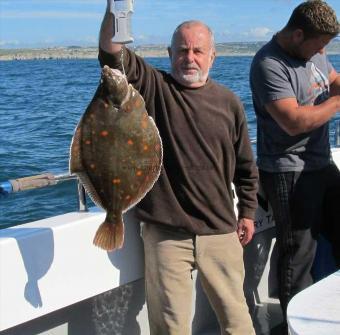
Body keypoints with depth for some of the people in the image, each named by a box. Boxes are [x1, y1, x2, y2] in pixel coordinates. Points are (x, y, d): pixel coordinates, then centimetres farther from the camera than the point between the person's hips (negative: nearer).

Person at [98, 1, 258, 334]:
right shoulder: (153, 87, 0)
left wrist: (247, 212, 15)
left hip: (220, 231, 2)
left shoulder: (229, 102, 6)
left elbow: (245, 166, 15)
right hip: (165, 232, -2)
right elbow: (112, 52, -18)